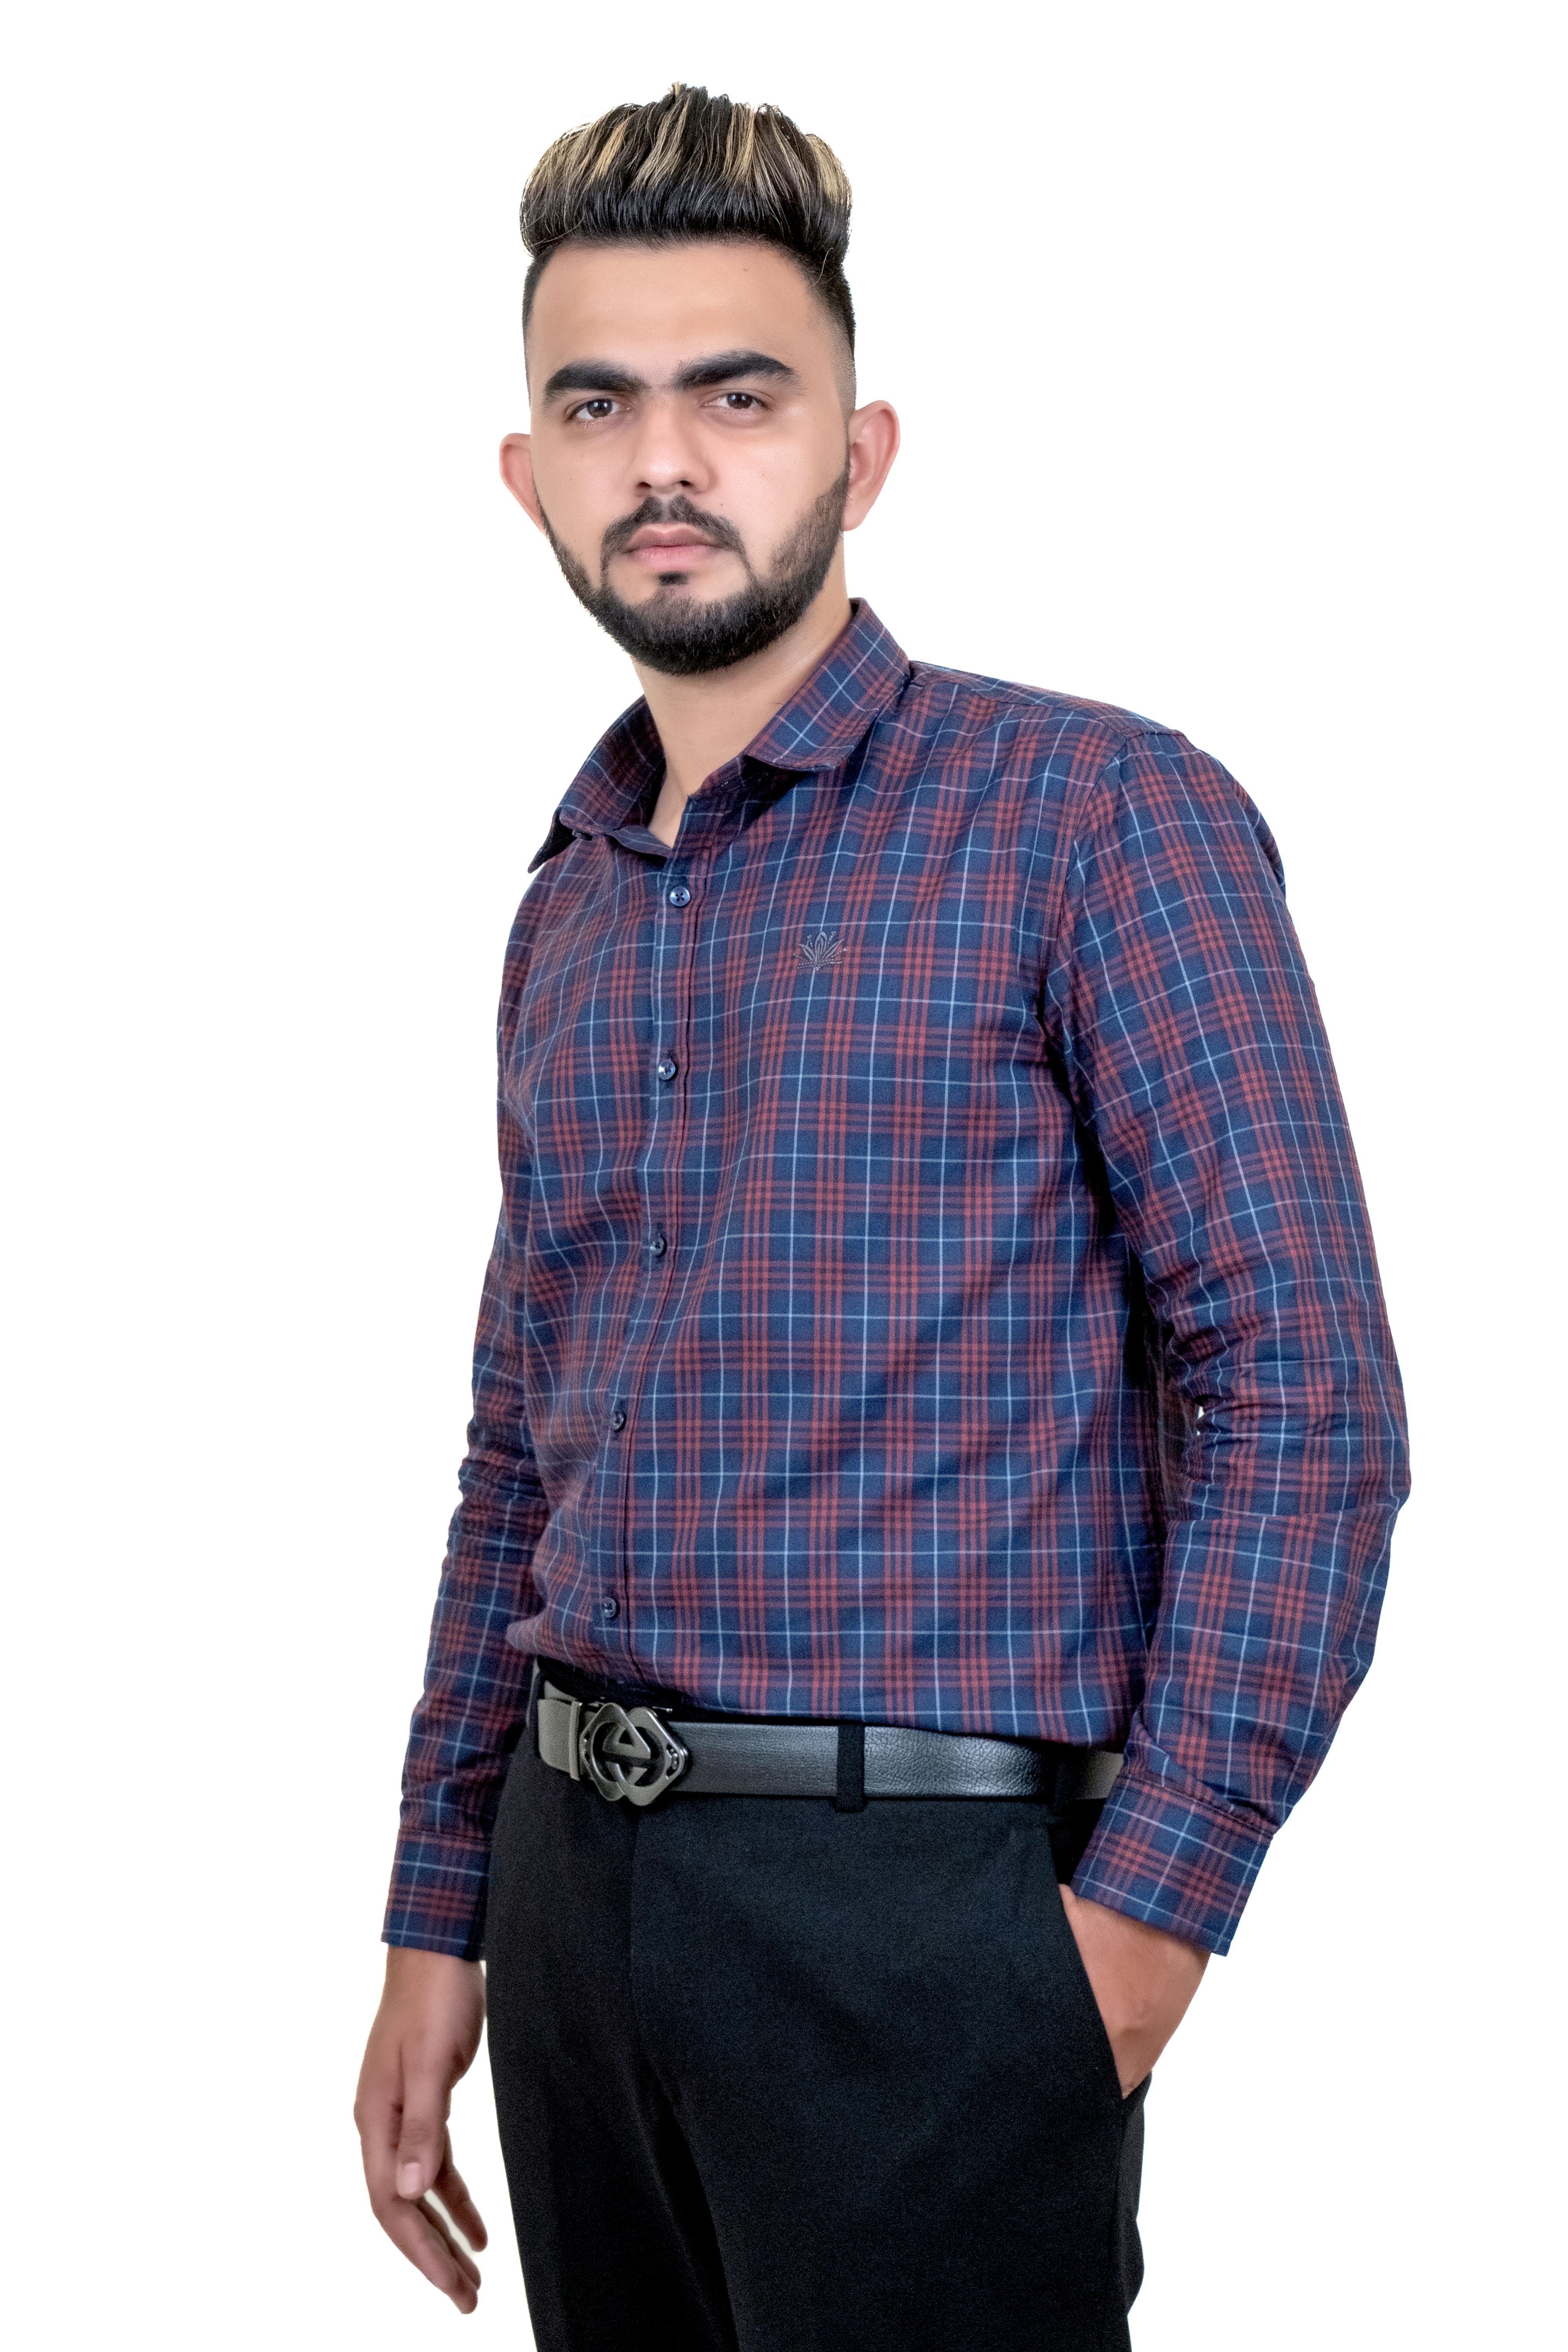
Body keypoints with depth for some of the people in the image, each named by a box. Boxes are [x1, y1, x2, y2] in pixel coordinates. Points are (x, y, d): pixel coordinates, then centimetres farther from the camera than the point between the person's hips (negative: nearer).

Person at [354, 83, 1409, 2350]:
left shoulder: (1099, 811, -8)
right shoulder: (568, 908, 13)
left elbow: (1304, 1383, -12)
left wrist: (1156, 1905, -16)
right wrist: (440, 1919, 15)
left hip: (919, 1897, -6)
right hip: (575, 1876, 6)